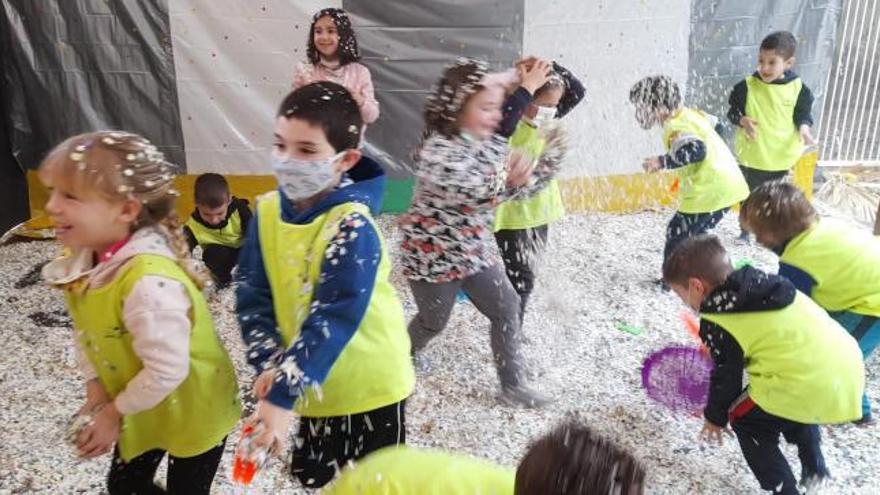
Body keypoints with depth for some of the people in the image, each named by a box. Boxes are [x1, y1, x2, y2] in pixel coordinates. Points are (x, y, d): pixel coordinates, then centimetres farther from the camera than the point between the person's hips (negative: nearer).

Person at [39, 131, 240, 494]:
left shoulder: (149, 281, -38)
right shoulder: (84, 261, -10)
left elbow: (166, 371, -32)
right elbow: (87, 330, 4)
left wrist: (115, 412, -18)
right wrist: (95, 382, -9)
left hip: (192, 412, -8)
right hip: (144, 409, 8)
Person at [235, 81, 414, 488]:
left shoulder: (352, 227, -26)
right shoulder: (267, 211, -6)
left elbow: (332, 319, -30)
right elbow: (252, 294, -5)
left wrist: (282, 395, -31)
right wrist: (270, 364, -17)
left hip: (368, 384, -6)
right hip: (310, 383, 6)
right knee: (314, 477, 24)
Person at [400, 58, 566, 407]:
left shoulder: (492, 144, -3)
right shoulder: (436, 151, -26)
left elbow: (524, 186, 5)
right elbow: (469, 197, -40)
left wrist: (552, 156, -11)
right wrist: (507, 184, -58)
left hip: (476, 250, 7)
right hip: (433, 255, -7)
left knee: (507, 309, 3)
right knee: (434, 321, 12)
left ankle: (513, 386, 16)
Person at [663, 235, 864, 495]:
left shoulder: (718, 323, -8)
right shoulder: (760, 282, 13)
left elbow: (726, 378, 2)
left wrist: (715, 417, 20)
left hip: (811, 385, -8)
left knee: (745, 420, 17)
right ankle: (813, 465, 41)